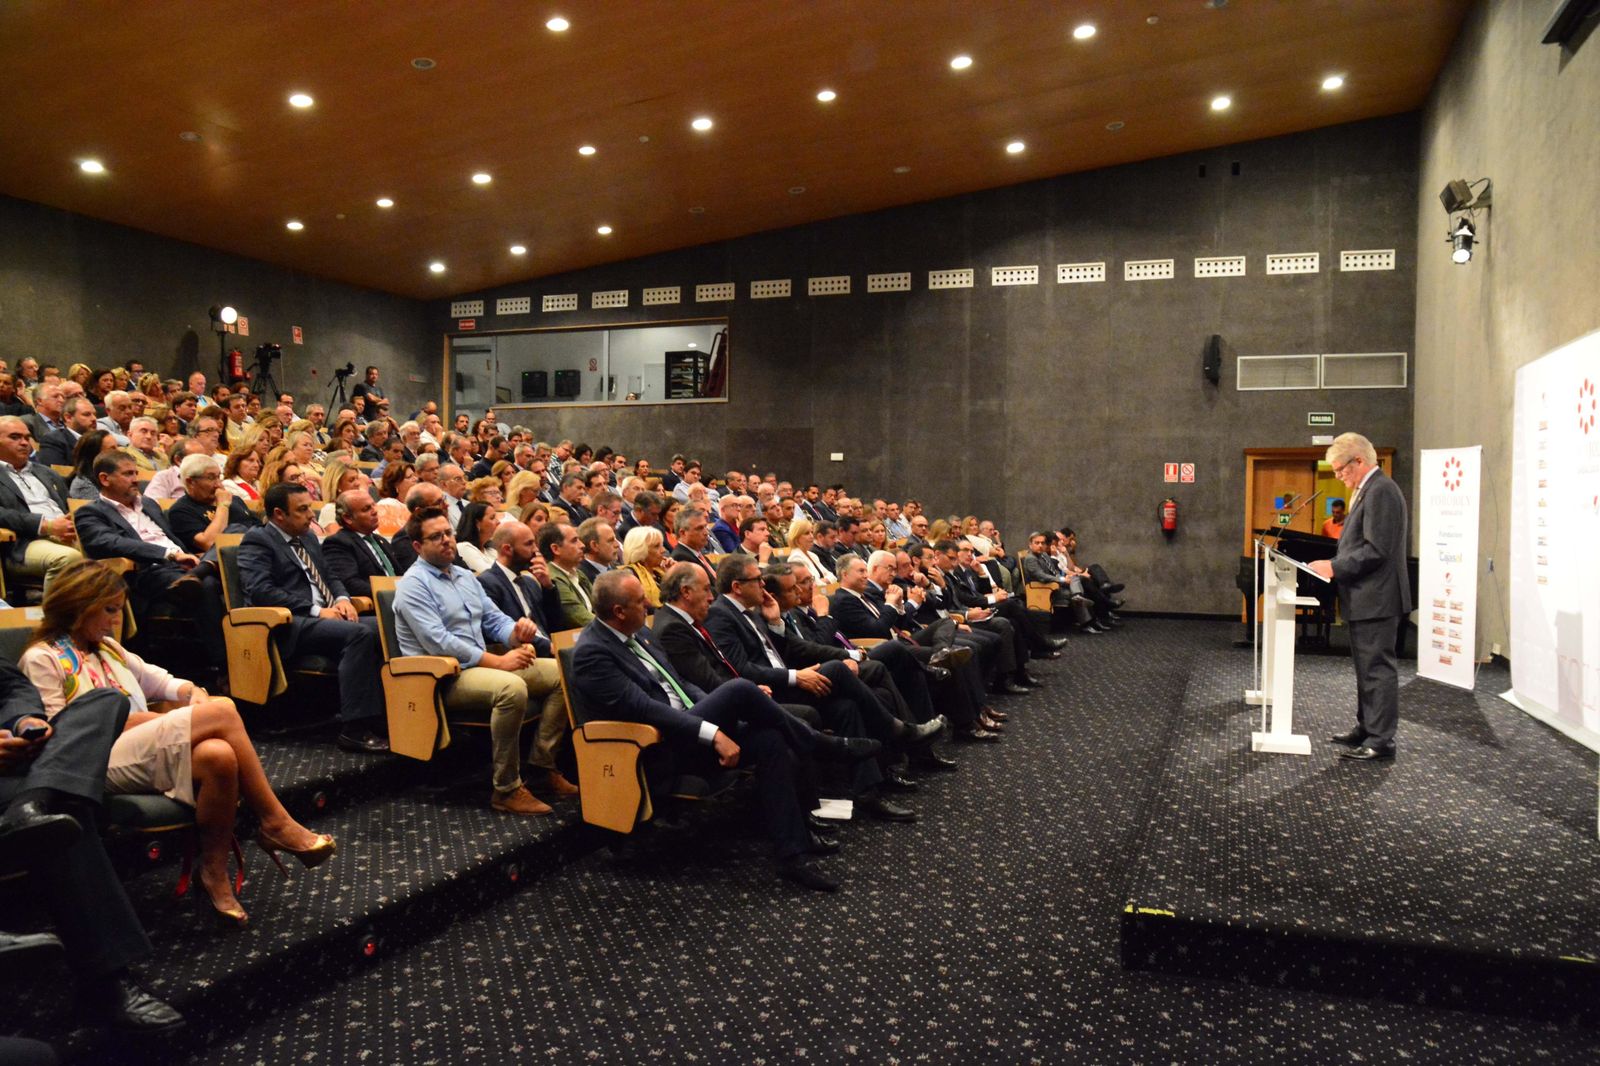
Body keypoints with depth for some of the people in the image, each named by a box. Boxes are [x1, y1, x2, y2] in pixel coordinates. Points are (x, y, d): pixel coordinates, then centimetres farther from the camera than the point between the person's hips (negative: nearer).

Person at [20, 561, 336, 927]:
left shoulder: (107, 648, 27)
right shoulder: (42, 660, 3)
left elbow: (157, 680, 27)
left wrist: (189, 692, 5)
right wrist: (123, 721, -9)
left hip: (142, 751, 7)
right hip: (103, 763, -7)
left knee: (219, 755, -32)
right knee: (222, 710, -27)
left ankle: (214, 870, -17)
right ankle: (275, 824, -20)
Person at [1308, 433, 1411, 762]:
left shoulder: (1380, 491, -17)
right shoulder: (1369, 490, 16)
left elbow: (1376, 550, -23)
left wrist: (1334, 568, -18)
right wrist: (1333, 564, 9)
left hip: (1376, 599, -11)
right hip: (1365, 599, 11)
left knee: (1377, 668, -4)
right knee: (1368, 669, 17)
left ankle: (1381, 741, 2)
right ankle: (1366, 729, 28)